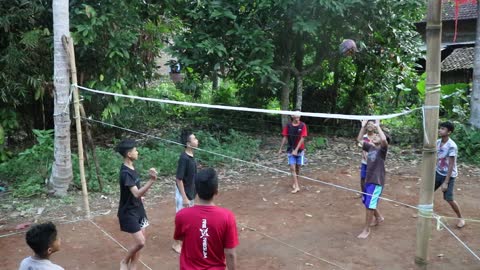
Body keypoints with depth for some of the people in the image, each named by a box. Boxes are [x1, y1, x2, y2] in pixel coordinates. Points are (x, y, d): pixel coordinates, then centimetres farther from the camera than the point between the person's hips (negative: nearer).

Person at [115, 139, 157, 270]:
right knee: (140, 242, -10)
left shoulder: (131, 167, 3)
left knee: (141, 239, 12)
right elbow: (136, 193, -36)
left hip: (137, 209, 9)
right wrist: (151, 180, -46)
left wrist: (140, 196, 14)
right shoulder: (125, 172, -25)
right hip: (128, 212, -9)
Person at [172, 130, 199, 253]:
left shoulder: (191, 156, 2)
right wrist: (184, 197, -21)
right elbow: (179, 179, -23)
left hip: (190, 192, 9)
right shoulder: (184, 158, -25)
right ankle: (176, 243, 18)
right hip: (184, 194, -9)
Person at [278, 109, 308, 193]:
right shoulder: (288, 125, -3)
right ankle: (296, 186, -5)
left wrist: (296, 150, -19)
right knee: (292, 168, -7)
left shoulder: (302, 125, -9)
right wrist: (280, 149, 3)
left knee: (298, 168, 10)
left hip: (299, 150, -1)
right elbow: (285, 137, 4)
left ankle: (295, 183, 32)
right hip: (290, 150, 1)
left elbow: (302, 139, -13)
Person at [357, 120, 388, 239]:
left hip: (377, 181, -8)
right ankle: (378, 218, 45)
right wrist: (363, 127, 6)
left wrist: (377, 126, -26)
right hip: (368, 180, 8)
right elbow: (359, 140, 16)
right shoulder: (370, 147, 7)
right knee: (366, 202, 21)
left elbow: (384, 140, -33)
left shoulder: (382, 149, -12)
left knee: (370, 205, -8)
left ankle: (366, 229, 2)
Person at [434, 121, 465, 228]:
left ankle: (461, 218, 16)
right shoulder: (437, 142, -3)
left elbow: (451, 165, -22)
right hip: (438, 172, 7)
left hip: (449, 175, -7)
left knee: (449, 199, -6)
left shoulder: (452, 146, -25)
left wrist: (446, 182, -22)